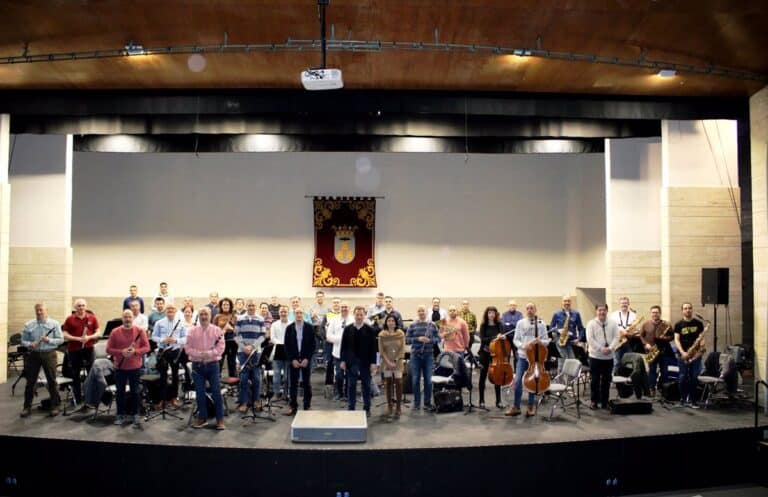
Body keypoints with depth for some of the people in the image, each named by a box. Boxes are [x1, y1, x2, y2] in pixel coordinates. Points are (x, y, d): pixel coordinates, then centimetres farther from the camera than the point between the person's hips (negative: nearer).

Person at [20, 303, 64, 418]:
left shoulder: (54, 324, 0)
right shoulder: (28, 325, 5)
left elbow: (61, 339, -2)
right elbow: (23, 340, 5)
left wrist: (49, 340, -19)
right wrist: (30, 344, -15)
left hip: (49, 354, -2)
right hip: (33, 355, 2)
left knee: (52, 381, 4)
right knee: (30, 381, 7)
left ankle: (54, 406, 13)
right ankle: (27, 407, 18)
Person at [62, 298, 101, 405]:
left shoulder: (92, 318, 2)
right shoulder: (69, 319, 0)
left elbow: (98, 333, 3)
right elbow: (64, 334, -3)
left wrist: (89, 337, -16)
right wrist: (77, 338, -17)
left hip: (88, 349, 0)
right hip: (74, 350, 0)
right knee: (75, 375, 9)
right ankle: (78, 399, 19)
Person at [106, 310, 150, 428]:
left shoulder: (140, 331, -3)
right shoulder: (115, 332, -2)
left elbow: (146, 347, -2)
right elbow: (109, 349, -2)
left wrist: (135, 351, -19)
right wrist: (121, 352, -18)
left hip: (135, 367, -1)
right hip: (120, 367, 1)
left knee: (135, 392, 7)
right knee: (120, 392, 9)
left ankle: (136, 416, 16)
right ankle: (121, 415, 21)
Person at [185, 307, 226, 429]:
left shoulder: (217, 330, -1)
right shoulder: (192, 331, 2)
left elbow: (221, 348, -7)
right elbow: (187, 348, -3)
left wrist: (209, 353, -21)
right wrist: (199, 354, -18)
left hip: (212, 365, -1)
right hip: (197, 365, 1)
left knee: (216, 391, -2)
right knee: (200, 392, 6)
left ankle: (220, 419, 5)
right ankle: (202, 417, 18)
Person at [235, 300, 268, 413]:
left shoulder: (260, 319, 3)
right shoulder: (240, 319, 3)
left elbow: (263, 336, -1)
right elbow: (236, 335, 0)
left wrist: (252, 346, -12)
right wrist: (244, 347, -12)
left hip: (256, 352, 0)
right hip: (243, 352, 0)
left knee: (256, 377, 3)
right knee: (244, 377, 0)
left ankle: (256, 400, 14)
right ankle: (244, 402, 6)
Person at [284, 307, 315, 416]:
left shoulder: (309, 327, -2)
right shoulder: (289, 328, 1)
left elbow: (313, 344, -3)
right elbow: (287, 345, 1)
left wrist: (307, 359, -11)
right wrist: (292, 360, -8)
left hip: (306, 359, -1)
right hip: (293, 360, 1)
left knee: (307, 383, 5)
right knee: (293, 383, 4)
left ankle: (307, 406, 13)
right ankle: (293, 406, 11)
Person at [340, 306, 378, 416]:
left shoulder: (370, 329, -3)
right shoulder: (348, 329, 1)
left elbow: (373, 347, -4)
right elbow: (344, 346, 4)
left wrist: (373, 362, -8)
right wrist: (343, 360, -2)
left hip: (365, 362, -1)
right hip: (351, 362, 1)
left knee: (366, 386, 7)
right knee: (351, 386, 7)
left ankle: (367, 409, 17)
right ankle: (351, 408, 16)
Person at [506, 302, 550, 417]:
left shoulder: (541, 324, 0)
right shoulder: (520, 323, 2)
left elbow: (546, 341, 1)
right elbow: (515, 340, 1)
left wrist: (540, 341, -20)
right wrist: (523, 346, -17)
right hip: (522, 356, 0)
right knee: (518, 382, -3)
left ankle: (531, 407, 20)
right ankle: (516, 407, 8)